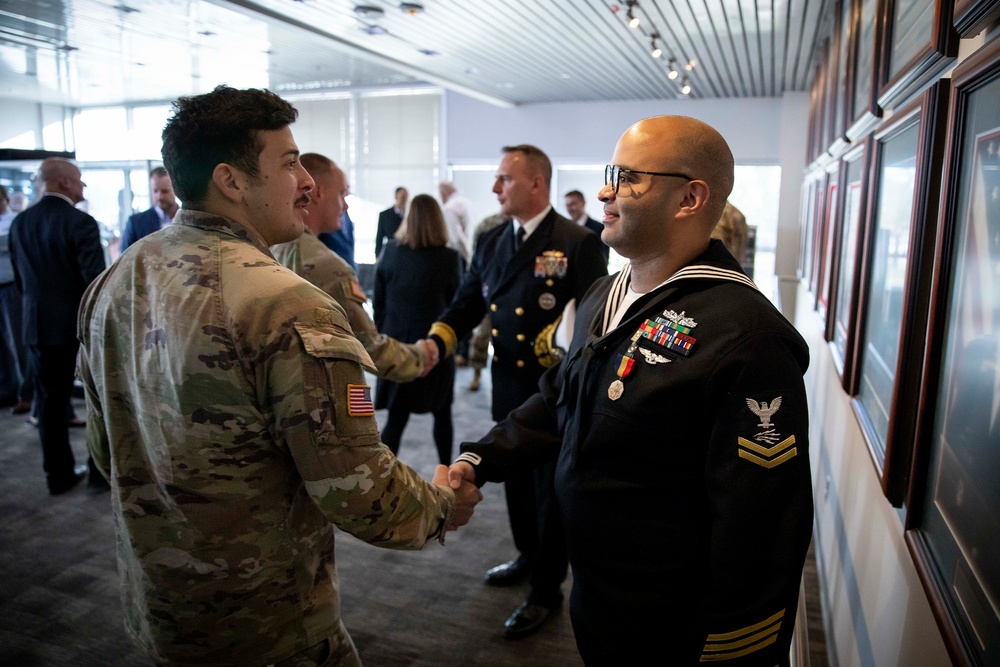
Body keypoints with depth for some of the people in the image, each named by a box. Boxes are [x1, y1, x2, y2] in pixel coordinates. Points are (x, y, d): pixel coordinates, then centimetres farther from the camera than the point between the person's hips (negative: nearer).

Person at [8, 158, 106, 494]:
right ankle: (101, 470, 15)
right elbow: (95, 278, -17)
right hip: (82, 324, -6)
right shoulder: (81, 223, -15)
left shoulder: (19, 223, 5)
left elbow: (19, 277, 11)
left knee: (50, 401, 12)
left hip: (38, 325, 6)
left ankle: (59, 474, 21)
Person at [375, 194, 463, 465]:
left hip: (395, 344, 2)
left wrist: (382, 337, 14)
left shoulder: (389, 251, -2)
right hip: (434, 346, -2)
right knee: (442, 413, 17)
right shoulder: (449, 258, -11)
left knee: (396, 417, 8)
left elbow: (378, 301, 4)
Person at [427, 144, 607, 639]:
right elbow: (466, 304, 7)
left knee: (550, 490, 10)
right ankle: (528, 557, 46)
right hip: (507, 389, 6)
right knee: (516, 482, 22)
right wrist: (435, 343, -8)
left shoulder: (578, 243, -13)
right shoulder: (490, 242, 7)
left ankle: (546, 590, 28)